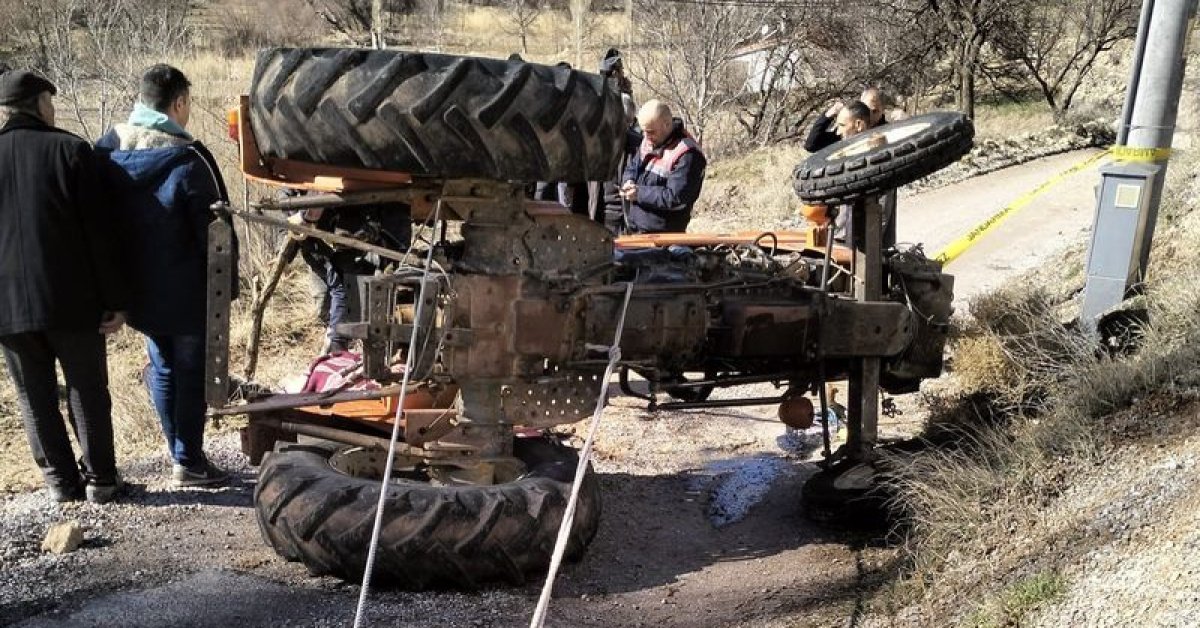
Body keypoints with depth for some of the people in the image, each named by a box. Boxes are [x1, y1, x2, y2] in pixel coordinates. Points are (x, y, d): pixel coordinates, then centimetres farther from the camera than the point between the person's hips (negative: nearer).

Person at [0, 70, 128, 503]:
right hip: (71, 300, -2)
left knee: (35, 396, 13)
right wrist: (115, 299, -4)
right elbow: (99, 231, -9)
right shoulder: (69, 149, -5)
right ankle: (100, 478, 15)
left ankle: (61, 480, 18)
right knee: (87, 391, 10)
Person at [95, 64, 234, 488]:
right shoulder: (188, 161, -19)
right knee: (191, 372, 5)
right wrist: (227, 283, -4)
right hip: (187, 293, -6)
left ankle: (180, 452, 27)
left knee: (162, 368, 17)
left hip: (139, 290, 6)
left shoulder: (107, 153, 1)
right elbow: (211, 230, -16)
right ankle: (188, 463, 10)